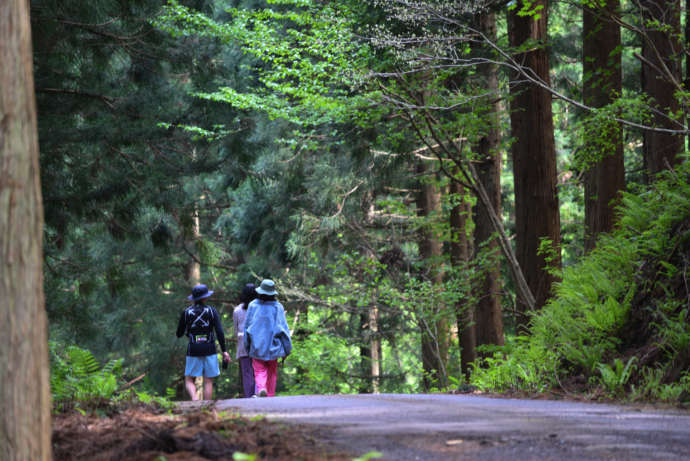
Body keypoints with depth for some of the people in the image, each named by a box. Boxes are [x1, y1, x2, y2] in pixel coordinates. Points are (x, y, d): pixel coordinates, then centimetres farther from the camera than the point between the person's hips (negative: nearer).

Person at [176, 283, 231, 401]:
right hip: (209, 350, 0)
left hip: (193, 350, 0)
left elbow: (179, 334, 7)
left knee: (189, 381, 7)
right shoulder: (212, 311, -3)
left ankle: (194, 399, -22)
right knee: (208, 382, 7)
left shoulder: (186, 312, 0)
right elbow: (219, 332, -11)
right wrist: (224, 351, -7)